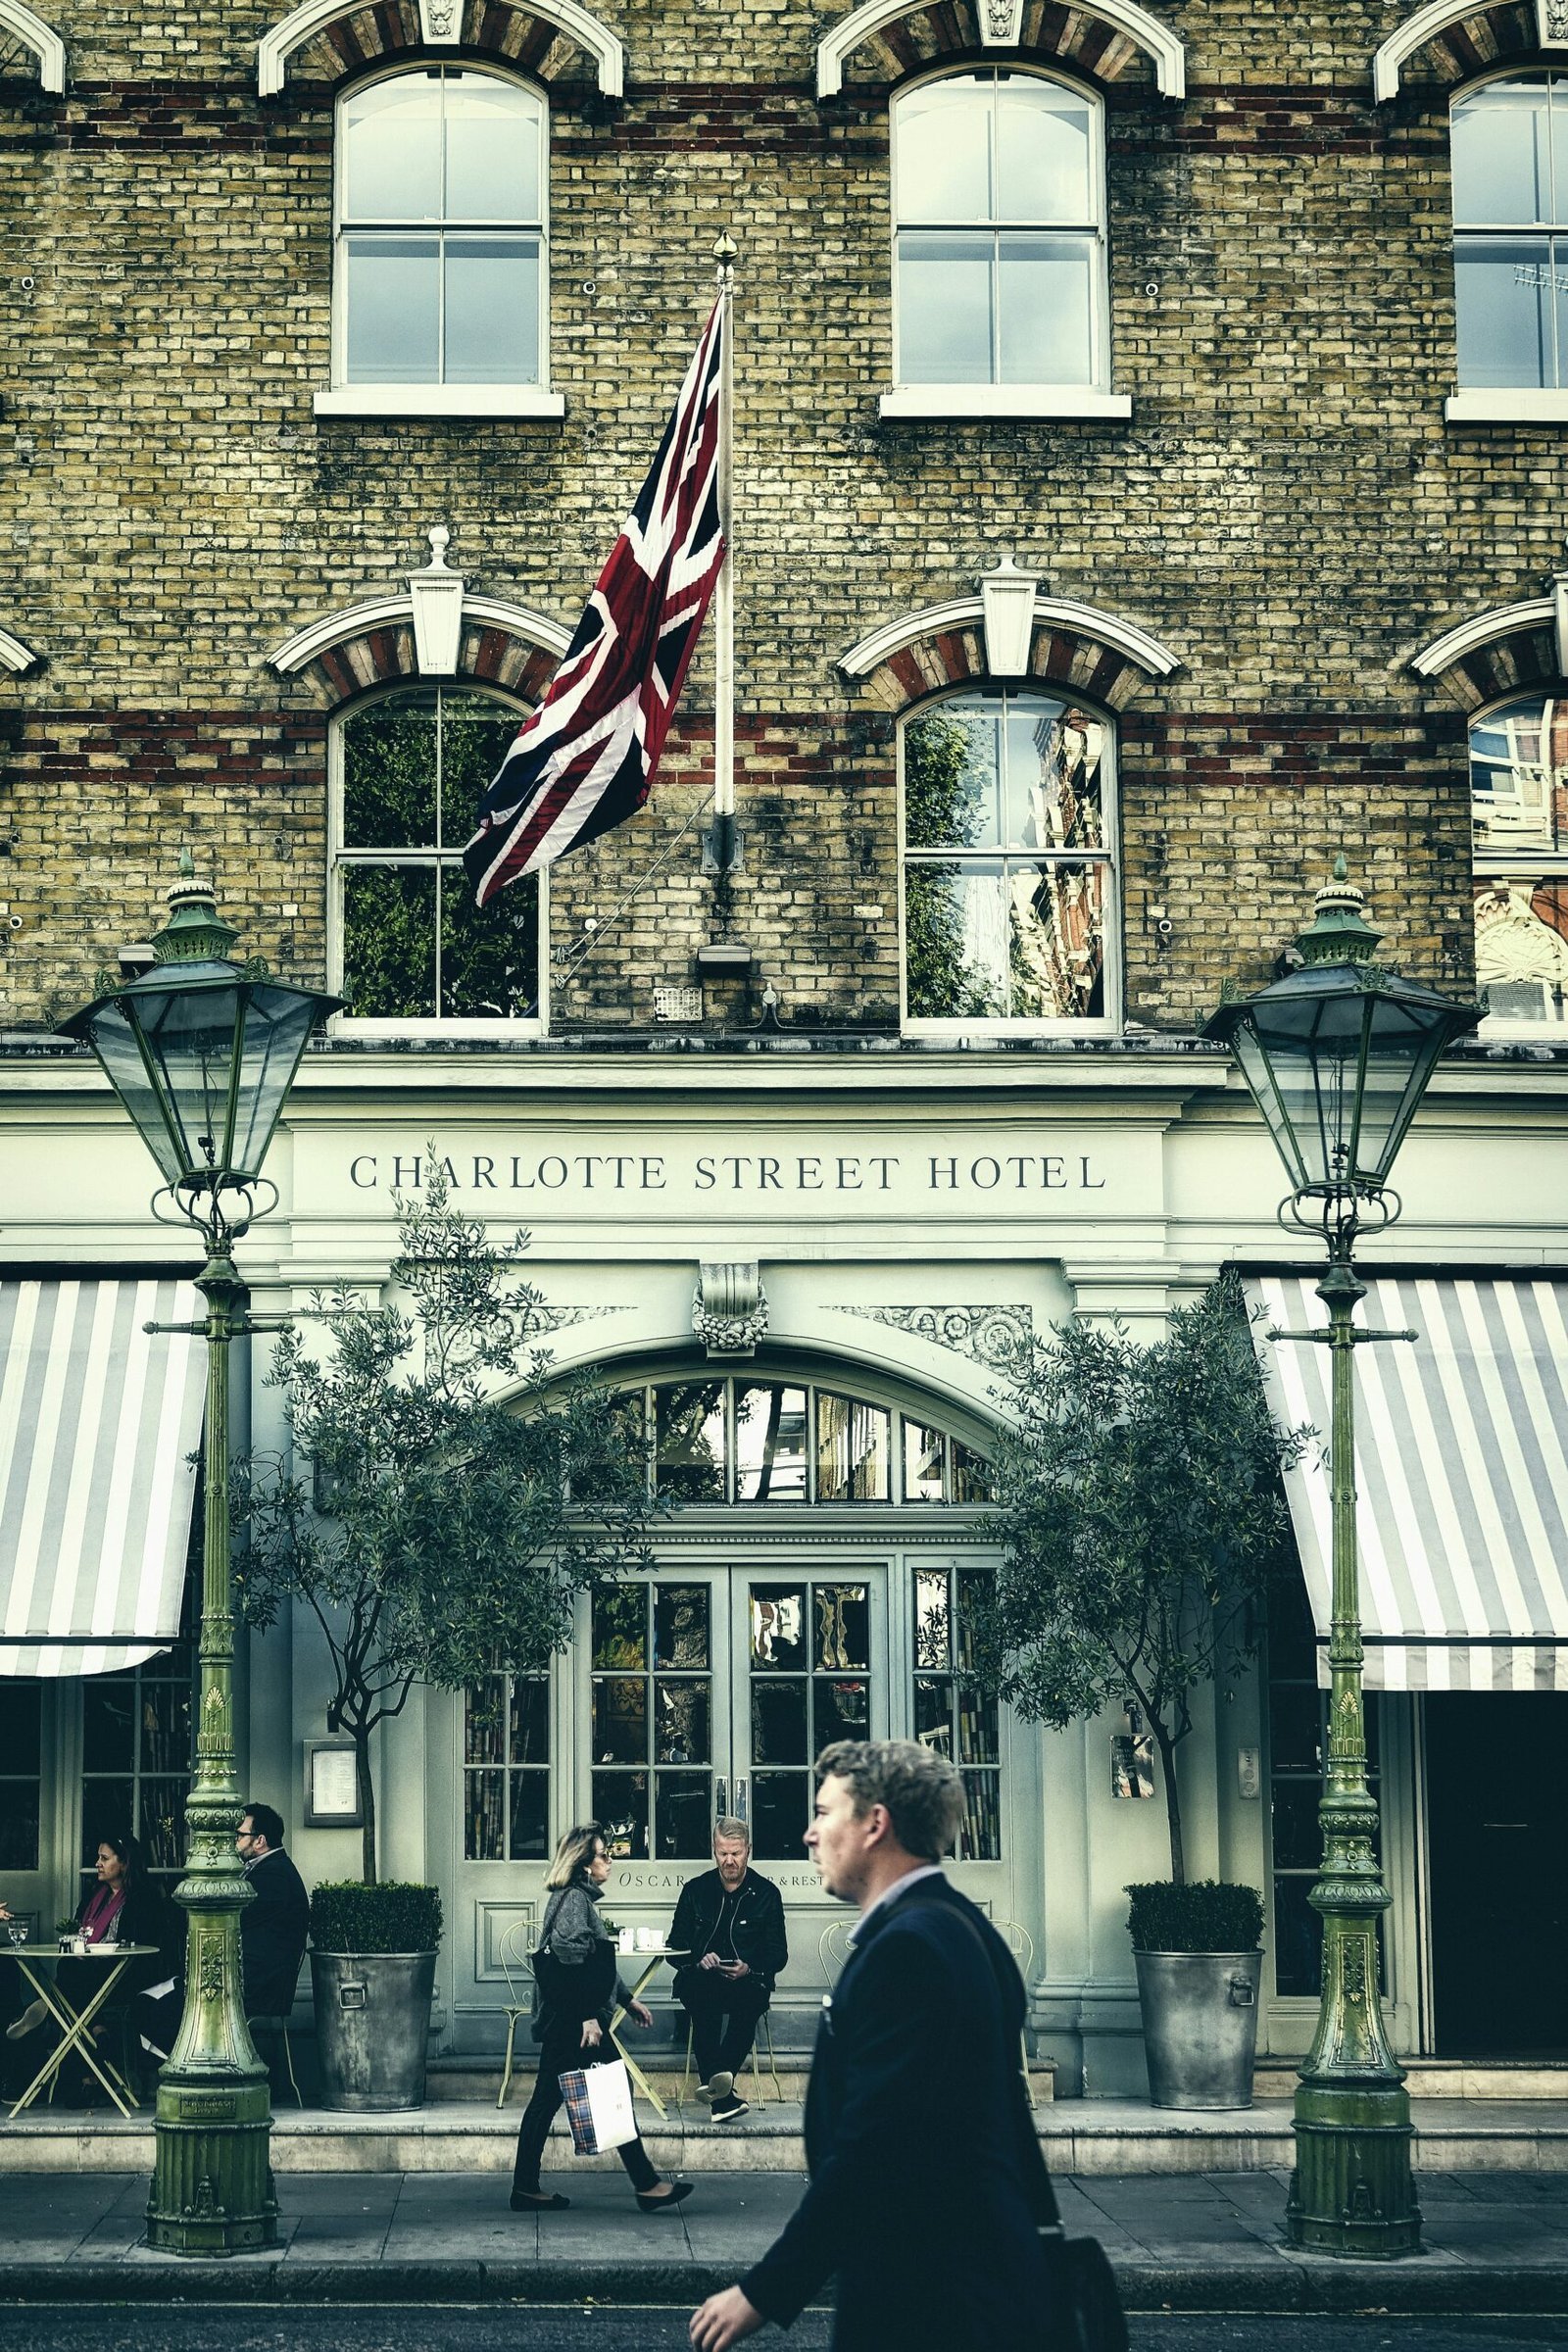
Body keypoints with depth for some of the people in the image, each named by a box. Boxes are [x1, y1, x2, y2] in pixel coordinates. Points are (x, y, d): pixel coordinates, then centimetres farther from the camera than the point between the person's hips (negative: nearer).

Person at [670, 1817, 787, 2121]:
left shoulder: (767, 1893, 10)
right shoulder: (696, 1890, 14)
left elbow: (778, 1955, 8)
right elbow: (676, 1945, 12)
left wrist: (749, 1968, -13)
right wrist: (698, 1961, -10)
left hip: (748, 1980, -1)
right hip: (702, 1978, 1)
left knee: (749, 1998, -39)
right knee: (699, 1992, -38)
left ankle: (713, 2081, -45)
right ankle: (723, 2095, -47)